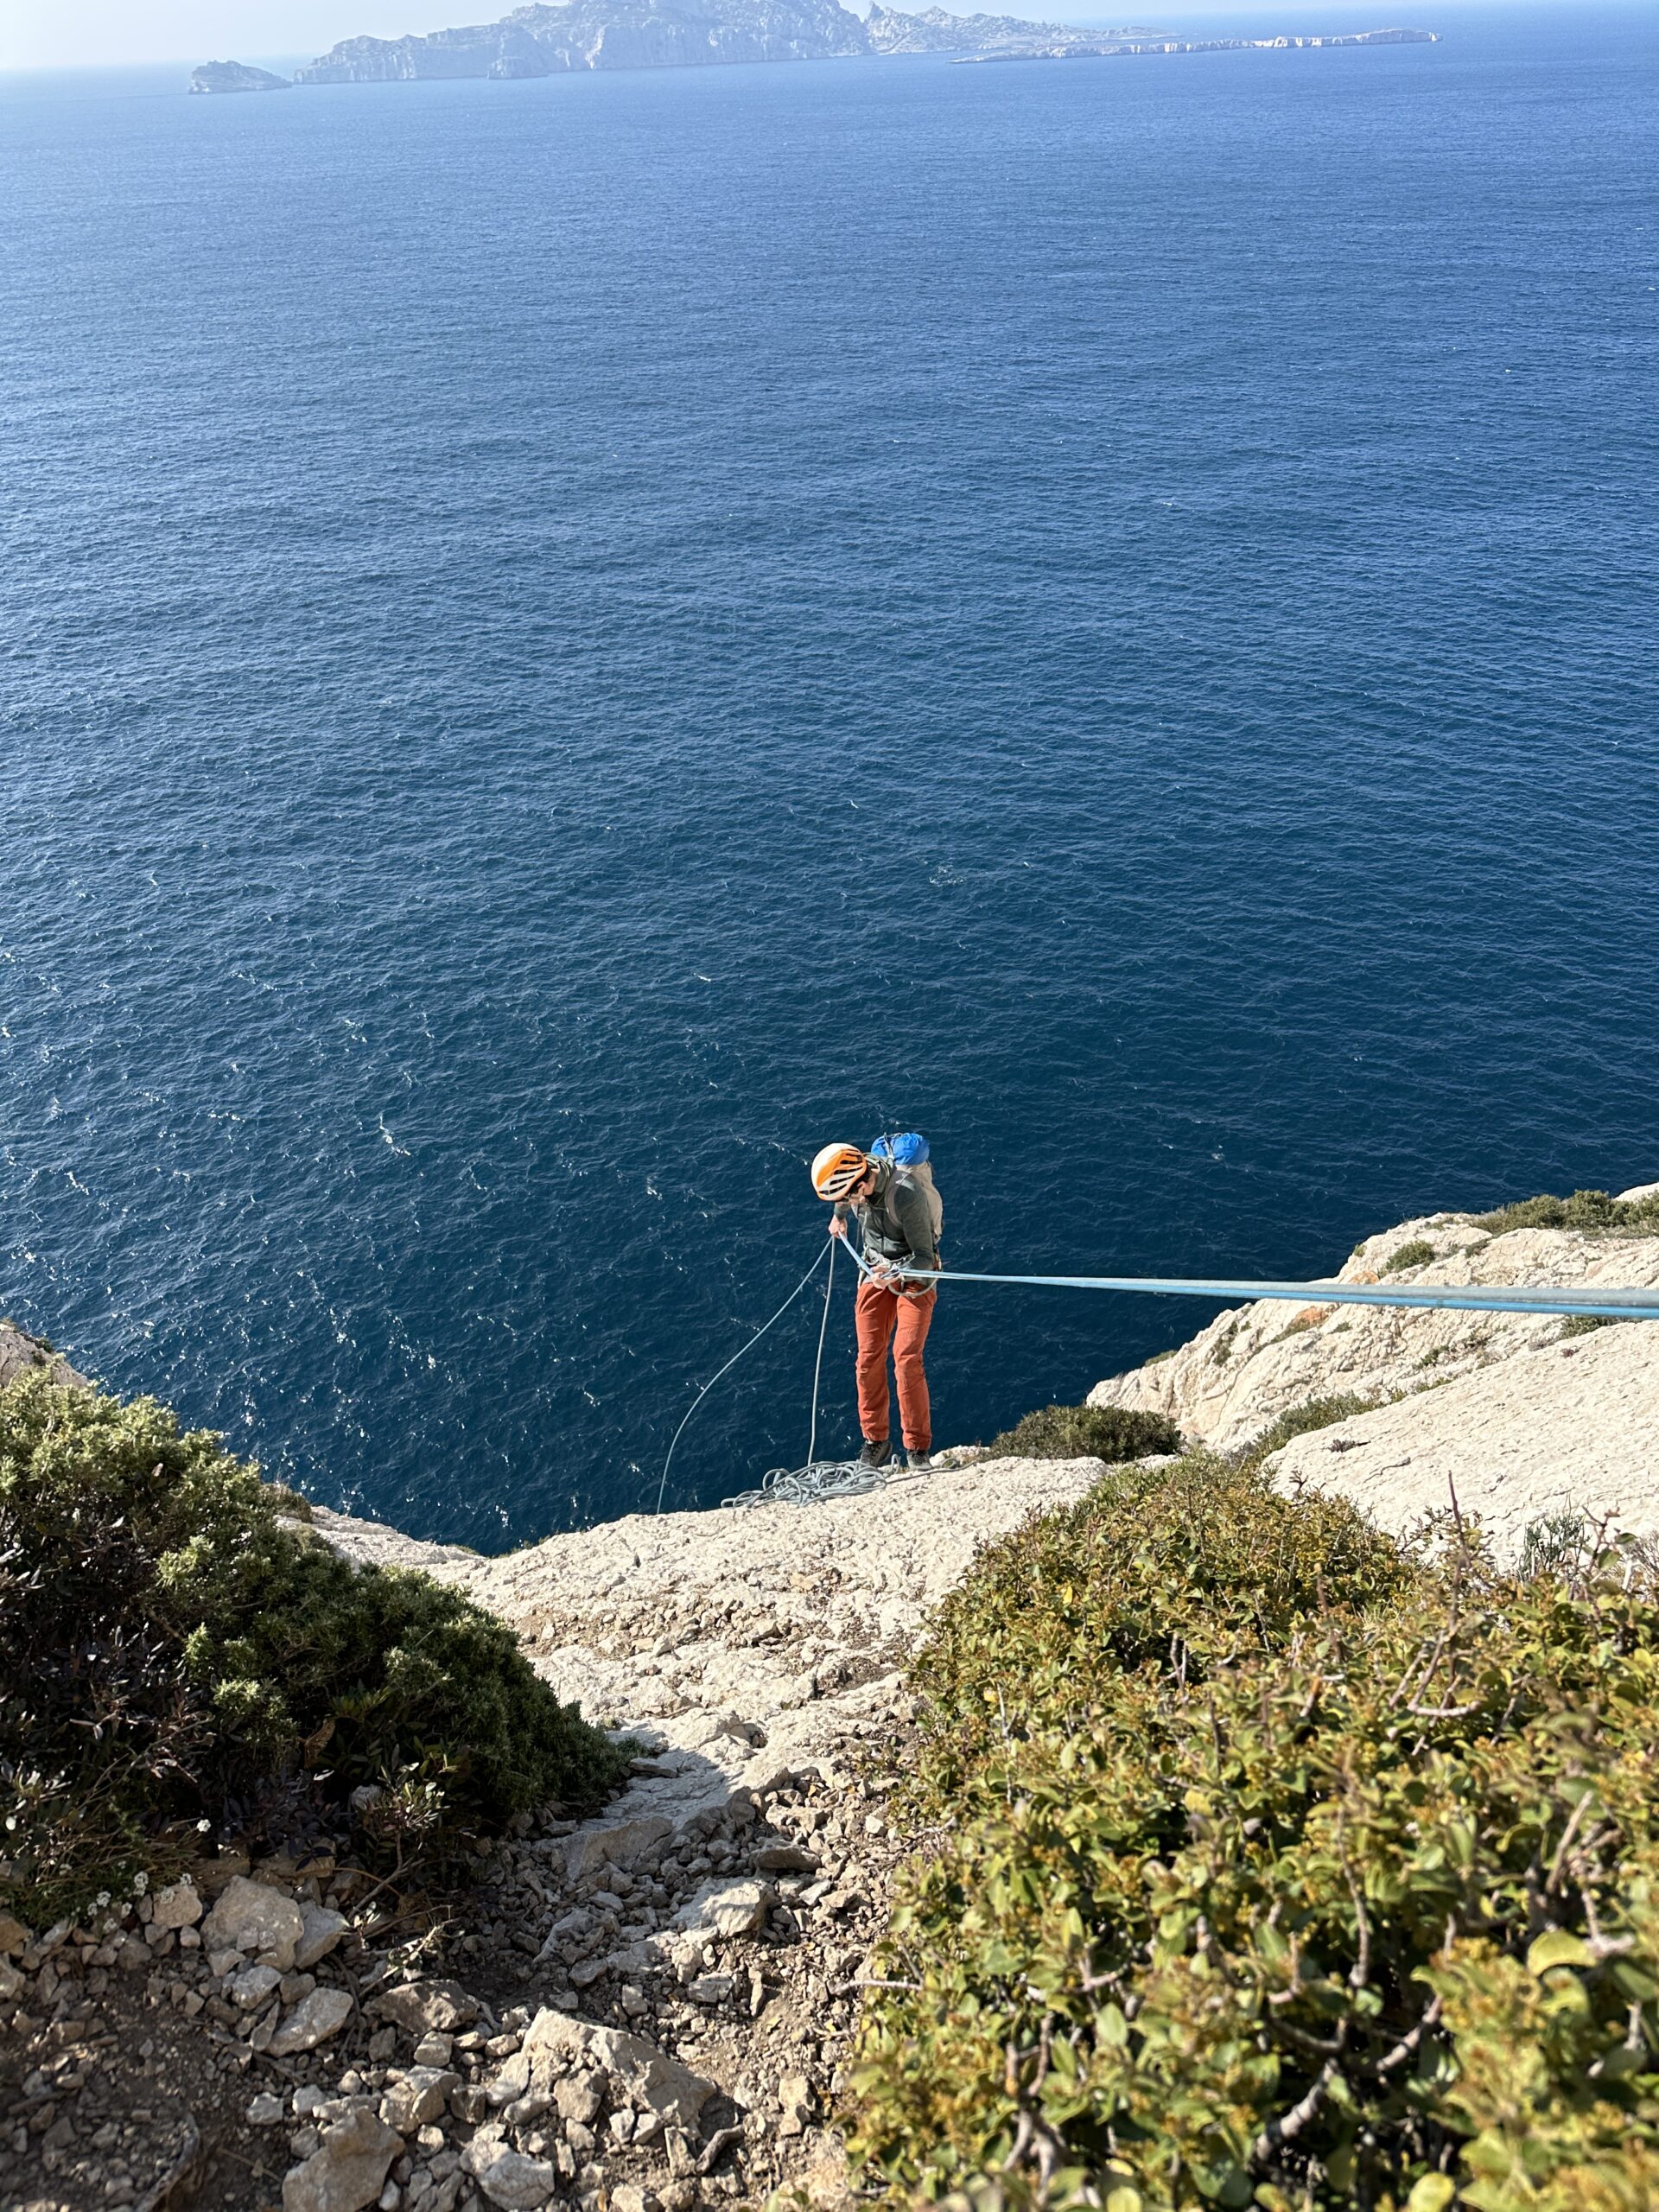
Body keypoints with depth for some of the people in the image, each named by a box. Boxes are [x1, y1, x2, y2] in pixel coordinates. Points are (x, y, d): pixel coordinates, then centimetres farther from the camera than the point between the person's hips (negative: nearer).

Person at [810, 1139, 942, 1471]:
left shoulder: (907, 1195, -33)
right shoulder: (856, 1174, -14)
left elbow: (924, 1257, -27)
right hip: (876, 1271, 6)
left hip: (914, 1274, -6)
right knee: (869, 1358, 2)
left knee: (906, 1359, -14)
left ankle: (917, 1448, -3)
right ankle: (875, 1440, 15)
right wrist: (839, 1216, 27)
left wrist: (894, 1275, -43)